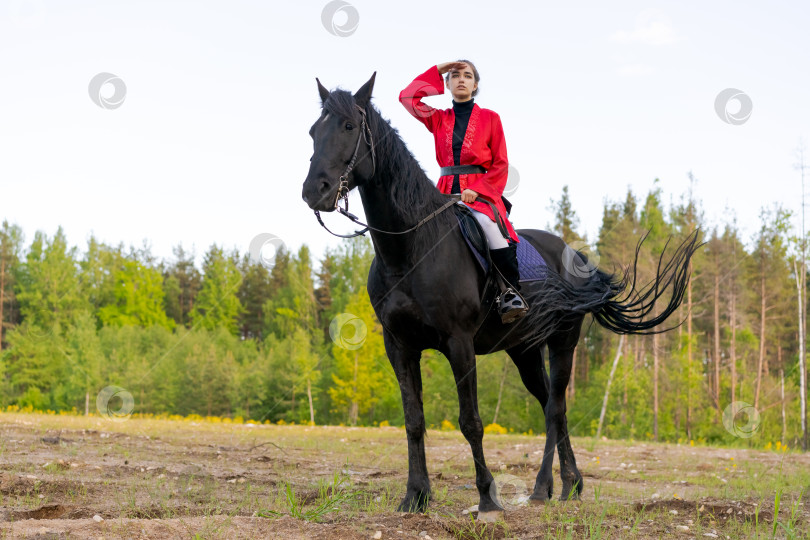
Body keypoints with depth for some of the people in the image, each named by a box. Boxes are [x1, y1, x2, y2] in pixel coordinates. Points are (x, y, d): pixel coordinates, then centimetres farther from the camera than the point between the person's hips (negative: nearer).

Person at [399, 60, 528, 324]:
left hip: (480, 191, -4)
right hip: (447, 191, 4)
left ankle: (512, 292, -33)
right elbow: (407, 97, 6)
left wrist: (477, 189, -14)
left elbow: (500, 165, 3)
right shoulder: (439, 119, 17)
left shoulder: (490, 118, 9)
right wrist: (437, 71, 8)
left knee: (487, 222, -35)